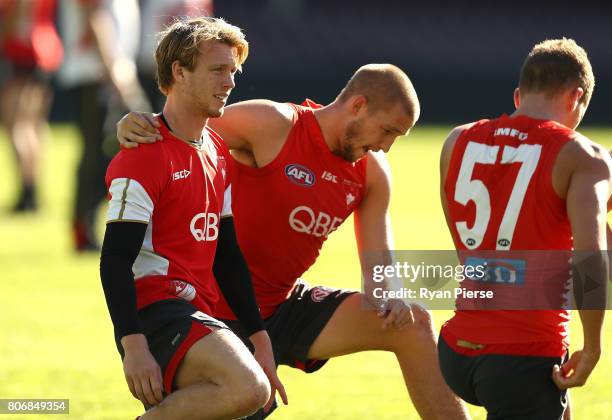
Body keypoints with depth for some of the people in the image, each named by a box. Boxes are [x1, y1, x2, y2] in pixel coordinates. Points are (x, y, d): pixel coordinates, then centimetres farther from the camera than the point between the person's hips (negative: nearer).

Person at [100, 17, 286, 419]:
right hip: (155, 309, -9)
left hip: (198, 316, 9)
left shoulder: (219, 151, 16)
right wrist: (134, 347, -24)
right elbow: (115, 261, -15)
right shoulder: (146, 155, -11)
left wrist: (260, 339, 14)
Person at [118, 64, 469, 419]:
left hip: (286, 309, 6)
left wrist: (390, 296, -20)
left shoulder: (372, 172, 3)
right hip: (224, 312, -6)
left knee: (413, 323, -5)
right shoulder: (271, 125, -15)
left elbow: (379, 261, 3)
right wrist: (132, 124, -33)